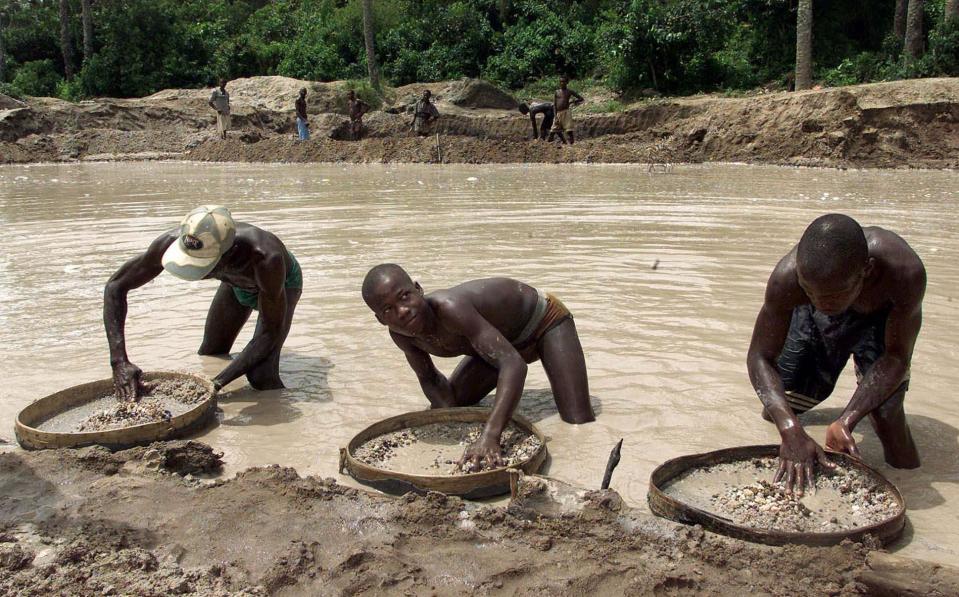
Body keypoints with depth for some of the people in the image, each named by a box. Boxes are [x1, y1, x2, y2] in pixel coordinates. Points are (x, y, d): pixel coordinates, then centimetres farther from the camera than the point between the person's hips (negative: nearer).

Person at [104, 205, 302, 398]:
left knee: (260, 376, -20)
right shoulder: (172, 241, -37)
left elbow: (270, 333, -36)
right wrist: (119, 361, -35)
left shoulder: (265, 256, -48)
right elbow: (115, 286, -24)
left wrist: (217, 383, -42)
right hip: (236, 282, 5)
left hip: (282, 281, -4)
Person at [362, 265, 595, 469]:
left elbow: (513, 364, -49)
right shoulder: (401, 335, -21)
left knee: (580, 423, -19)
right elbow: (429, 379, -2)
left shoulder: (449, 308, -44)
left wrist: (490, 436, -60)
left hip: (545, 321, -6)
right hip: (505, 340, 6)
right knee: (441, 411, 9)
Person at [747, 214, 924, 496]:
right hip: (816, 323, 1)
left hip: (883, 315, -1)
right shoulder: (787, 277, -41)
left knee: (884, 409, -22)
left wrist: (845, 422, -41)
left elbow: (897, 356, -30)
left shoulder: (905, 271, -43)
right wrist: (791, 430, -46)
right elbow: (760, 357, -32)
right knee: (778, 407, 4)